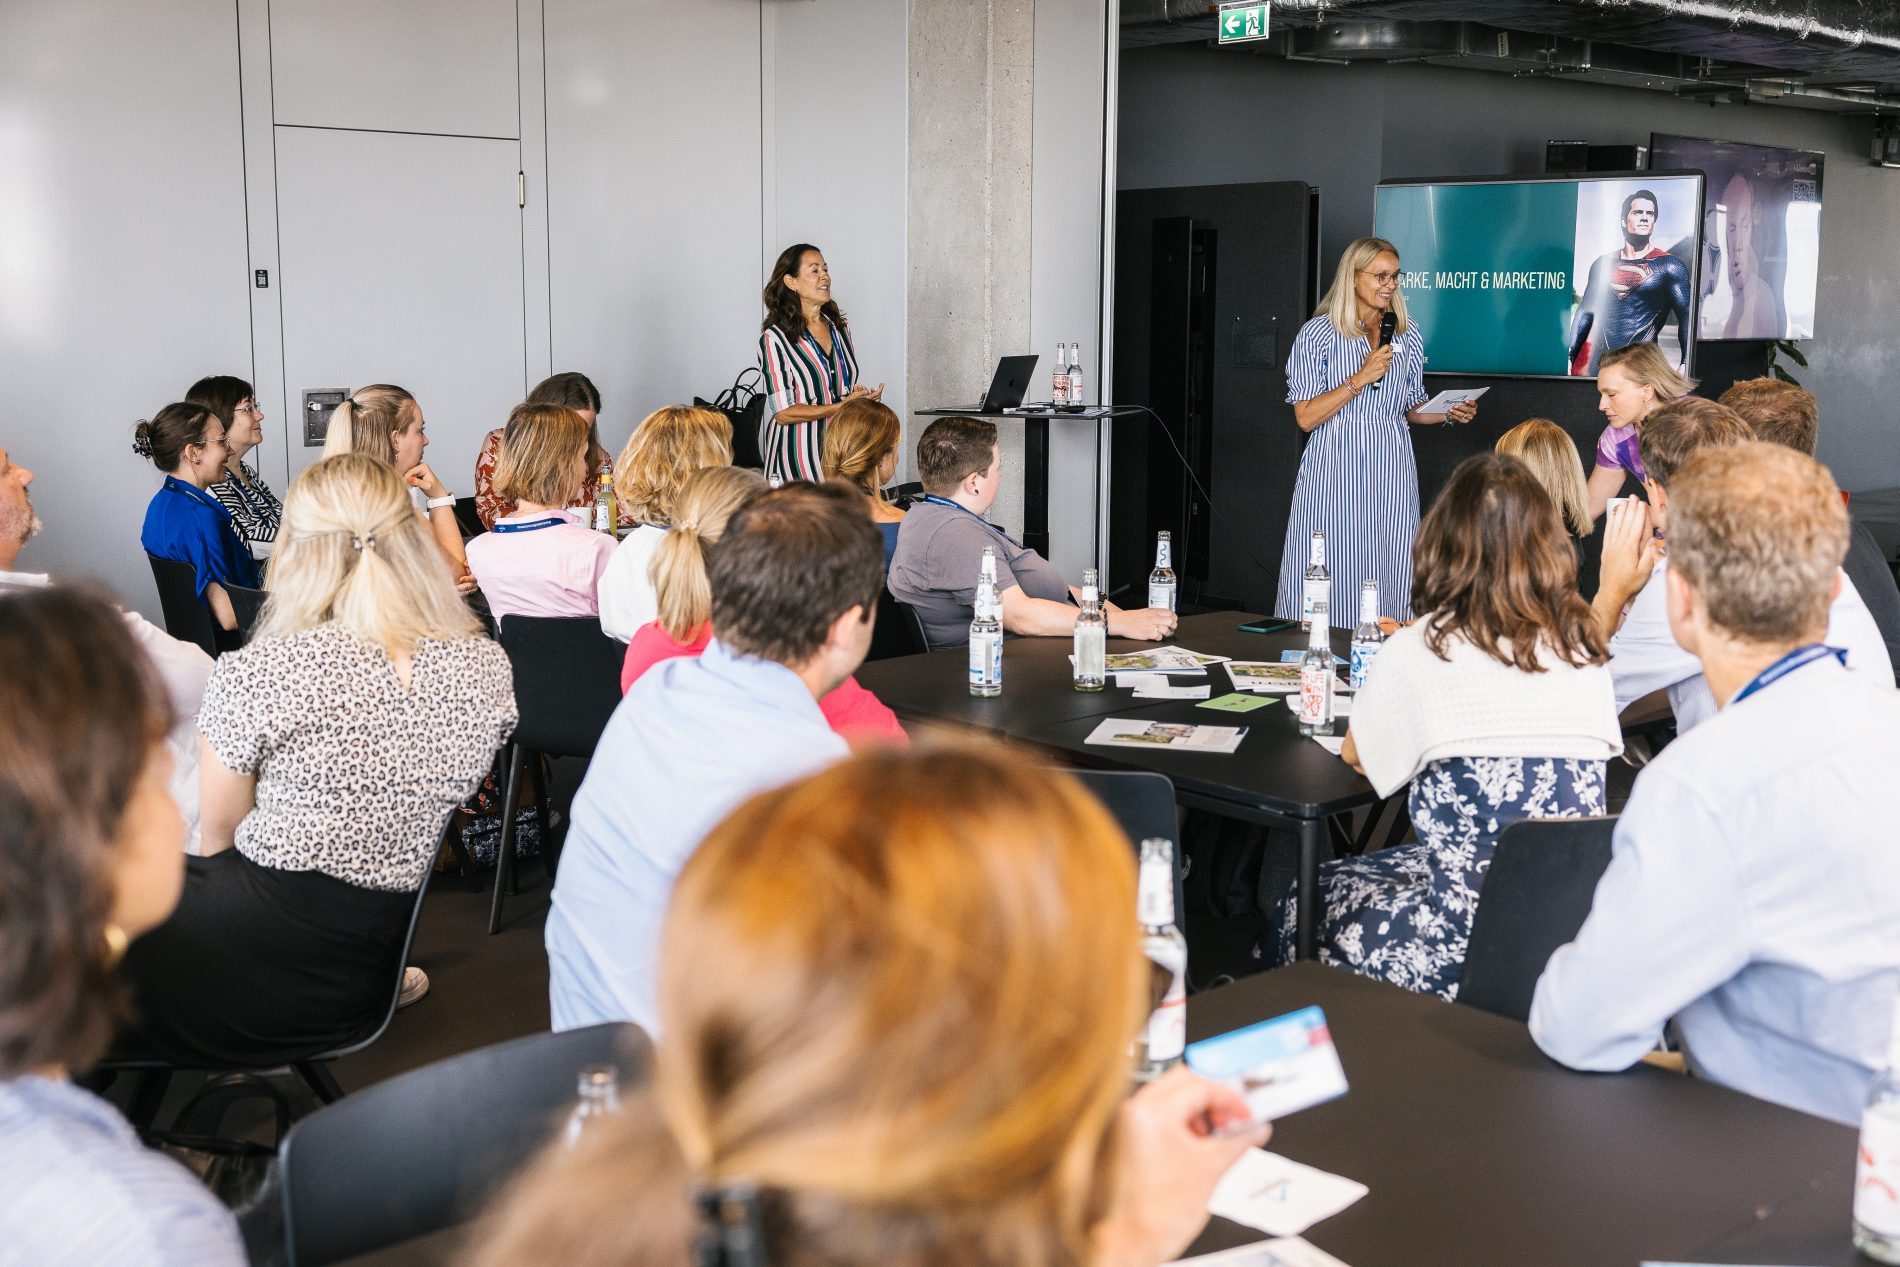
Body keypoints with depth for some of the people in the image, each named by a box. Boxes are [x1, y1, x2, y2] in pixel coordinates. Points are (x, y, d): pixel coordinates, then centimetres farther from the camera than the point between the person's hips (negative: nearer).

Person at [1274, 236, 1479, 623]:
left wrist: (1449, 413, 1)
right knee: (1327, 580, -5)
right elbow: (1306, 416, -6)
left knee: (1389, 575, 0)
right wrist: (1360, 379, -13)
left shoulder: (1407, 336, 12)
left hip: (1390, 473, 4)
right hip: (1334, 470, -3)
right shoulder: (1318, 333, -1)